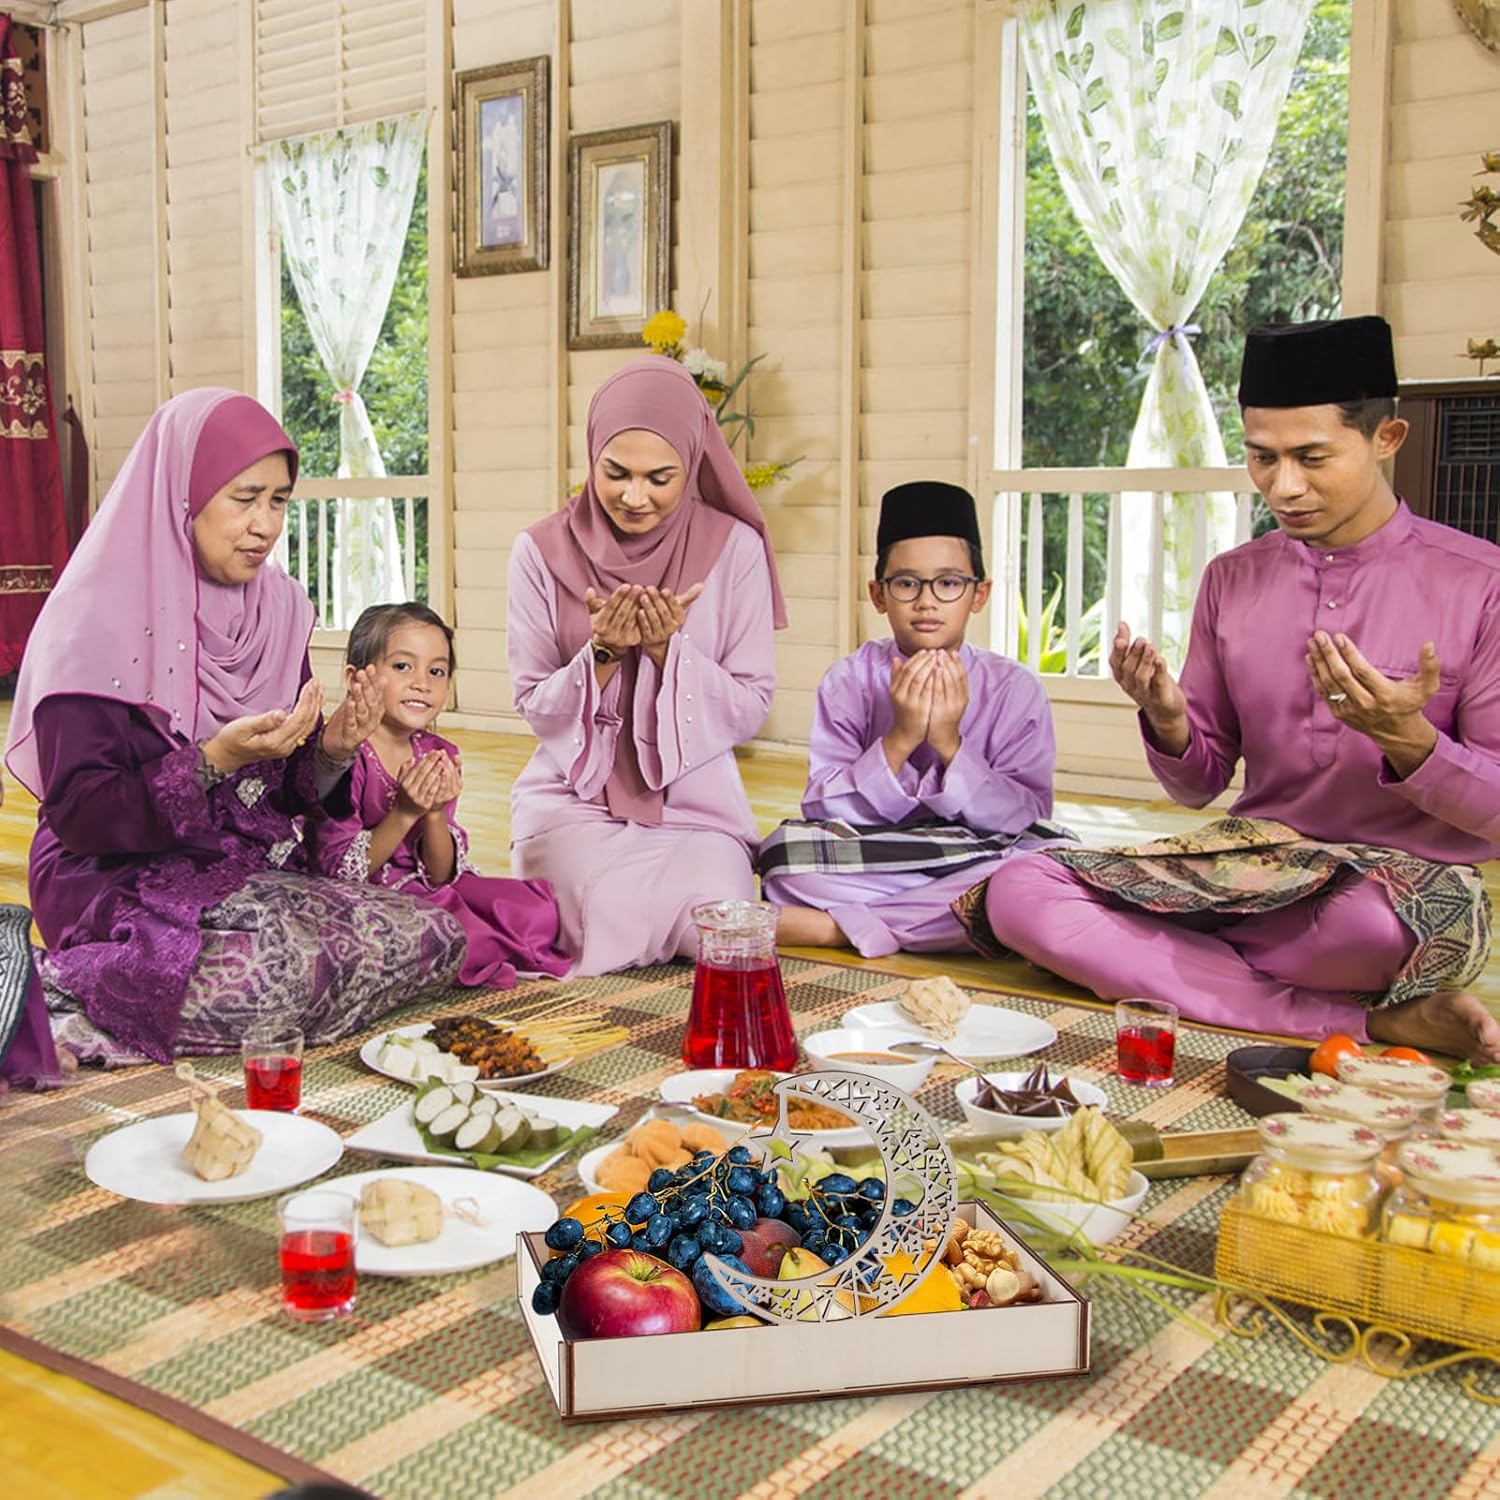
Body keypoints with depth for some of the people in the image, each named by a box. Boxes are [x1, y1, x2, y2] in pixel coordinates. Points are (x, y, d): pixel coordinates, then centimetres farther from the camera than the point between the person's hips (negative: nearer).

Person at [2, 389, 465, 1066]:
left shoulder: (277, 606, 8)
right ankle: (67, 994, -9)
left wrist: (331, 749, -10)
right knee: (290, 973, -32)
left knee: (433, 934, -13)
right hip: (123, 886, -7)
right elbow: (77, 814, -14)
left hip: (258, 873, 7)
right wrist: (214, 761, -25)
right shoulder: (98, 618, -11)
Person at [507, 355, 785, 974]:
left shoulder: (735, 547, -5)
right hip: (572, 795, 0)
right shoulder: (543, 550, -4)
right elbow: (536, 707, 0)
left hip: (694, 798, 1)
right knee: (618, 922, -26)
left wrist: (668, 650, -19)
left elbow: (749, 708, -3)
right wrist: (602, 653, -19)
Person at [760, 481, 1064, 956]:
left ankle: (834, 926, -24)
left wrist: (949, 745, -19)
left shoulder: (1014, 688, -1)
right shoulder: (848, 681, 0)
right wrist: (899, 741, -20)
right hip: (866, 859, -1)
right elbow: (824, 811, -8)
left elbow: (1027, 818, -8)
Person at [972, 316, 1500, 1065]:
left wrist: (1408, 738, -24)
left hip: (1405, 879, -5)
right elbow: (1199, 785, 11)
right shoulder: (1232, 579, 9)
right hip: (1252, 858, 6)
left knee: (1375, 924, -43)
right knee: (1017, 890, -20)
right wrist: (1169, 720, -11)